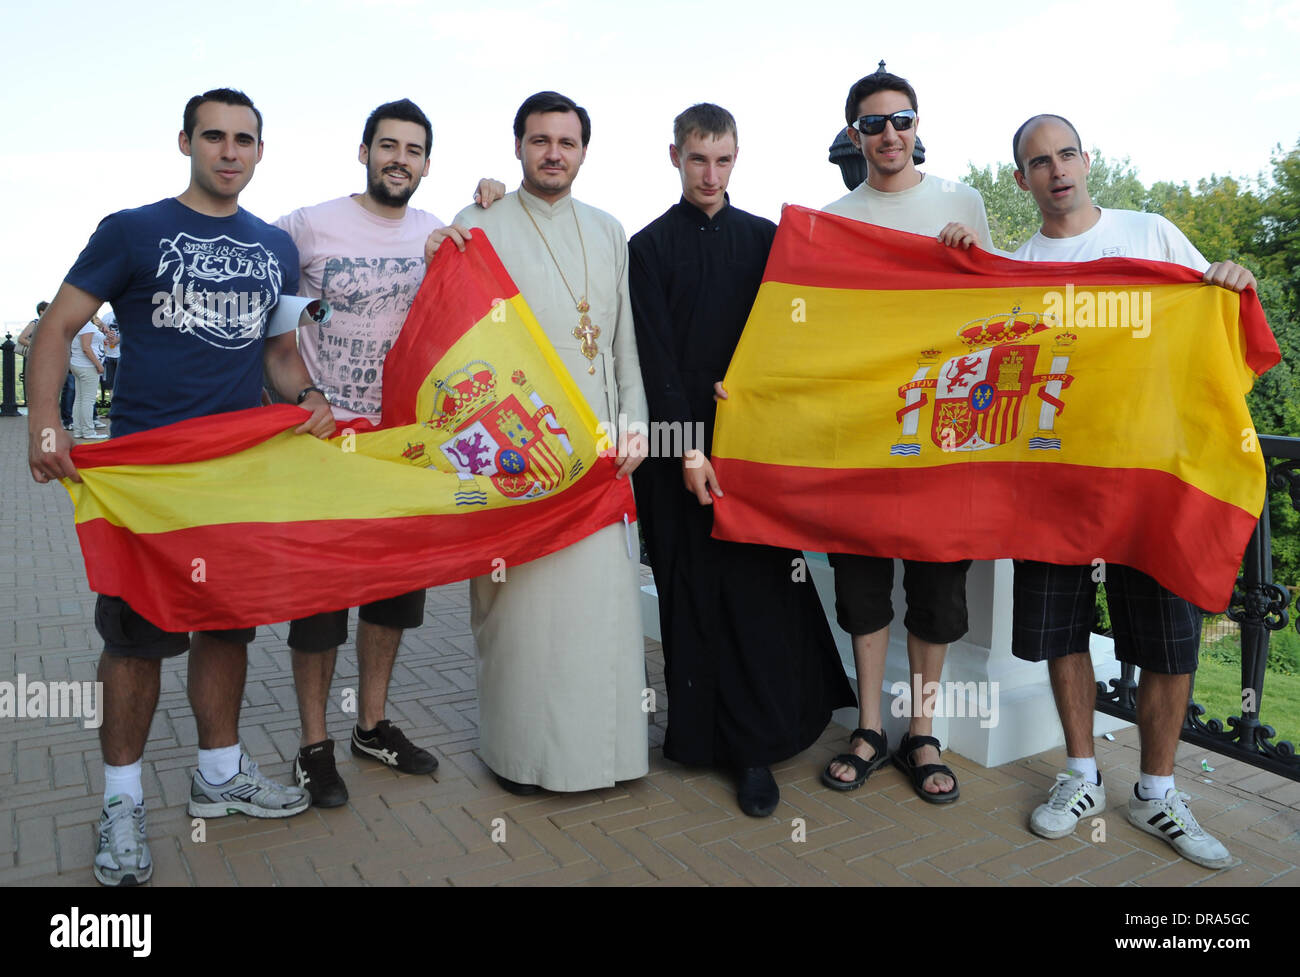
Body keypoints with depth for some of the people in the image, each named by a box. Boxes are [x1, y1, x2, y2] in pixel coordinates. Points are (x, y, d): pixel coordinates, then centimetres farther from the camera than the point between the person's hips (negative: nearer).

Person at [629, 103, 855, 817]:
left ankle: (755, 750, 7)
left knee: (758, 589, -3)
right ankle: (696, 735, 19)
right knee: (691, 592, 4)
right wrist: (688, 450, -11)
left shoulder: (766, 239, 11)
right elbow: (655, 356, -2)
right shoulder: (649, 246, 6)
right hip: (681, 443, -1)